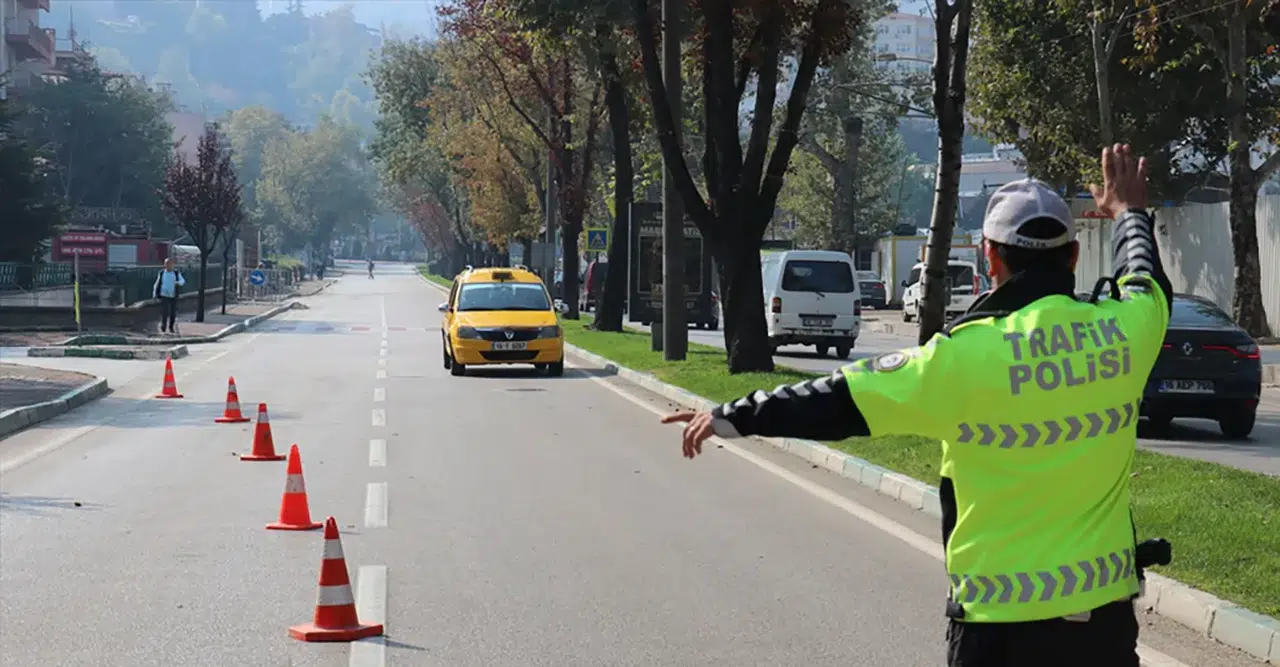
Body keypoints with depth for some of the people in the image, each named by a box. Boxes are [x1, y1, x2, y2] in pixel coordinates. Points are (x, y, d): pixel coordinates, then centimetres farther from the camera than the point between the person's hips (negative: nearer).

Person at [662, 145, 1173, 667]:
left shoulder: (967, 354, -15)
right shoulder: (1124, 328, -4)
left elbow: (840, 400, -9)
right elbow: (1145, 278, 21)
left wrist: (733, 417, 3)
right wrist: (1130, 212, 42)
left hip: (1002, 620, -4)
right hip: (1105, 609, 4)